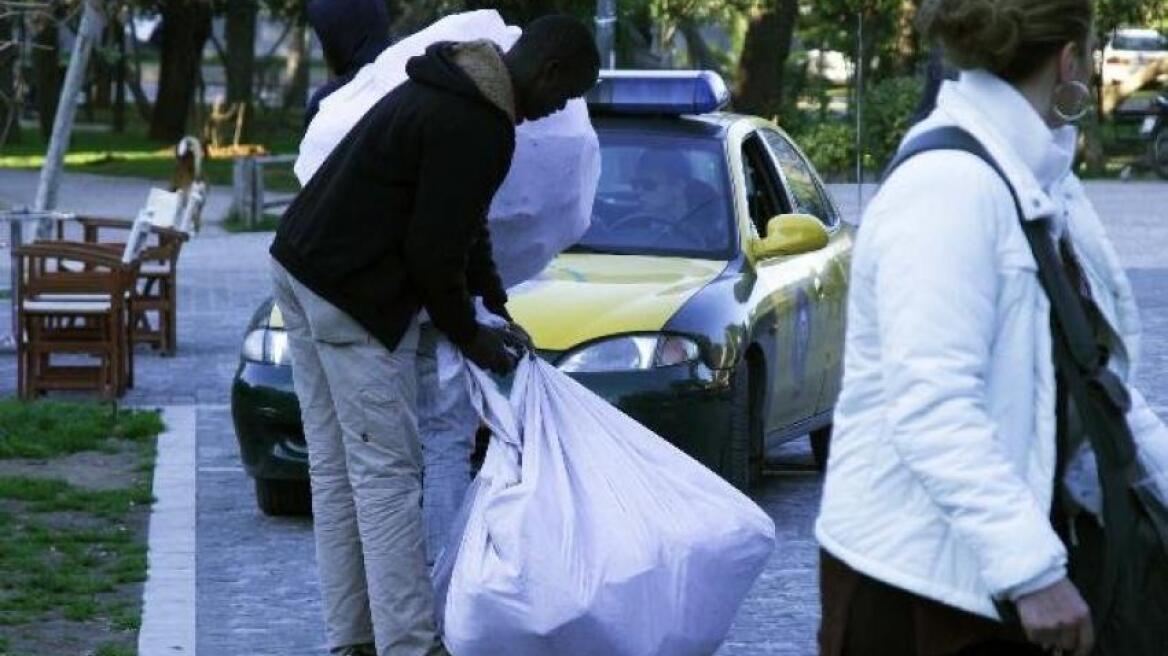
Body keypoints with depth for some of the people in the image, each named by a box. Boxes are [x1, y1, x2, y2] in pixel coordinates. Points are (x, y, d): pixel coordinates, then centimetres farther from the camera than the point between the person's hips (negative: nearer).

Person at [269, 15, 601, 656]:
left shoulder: (452, 91, 14)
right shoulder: (476, 127, -18)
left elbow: (459, 221, 24)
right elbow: (434, 248, -17)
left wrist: (494, 305, 22)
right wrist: (469, 335, -3)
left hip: (300, 267, 10)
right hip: (354, 297, -10)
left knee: (335, 468, 12)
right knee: (386, 473, -6)